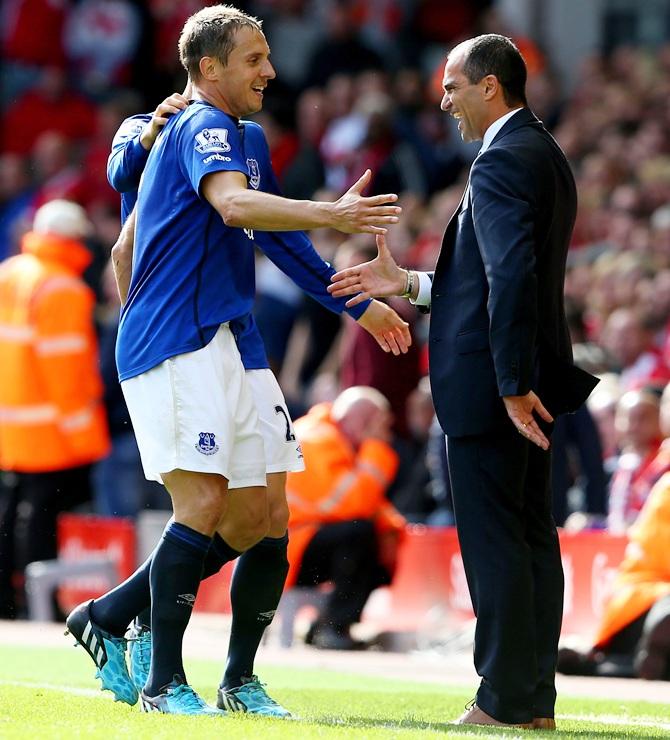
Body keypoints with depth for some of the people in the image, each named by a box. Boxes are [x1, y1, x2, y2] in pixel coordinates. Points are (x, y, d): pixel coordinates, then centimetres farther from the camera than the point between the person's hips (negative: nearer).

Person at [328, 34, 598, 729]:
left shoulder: (501, 161, -15)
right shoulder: (545, 155, 17)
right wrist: (410, 284, 18)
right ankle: (535, 698, 13)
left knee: (493, 541, -6)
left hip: (491, 384, -10)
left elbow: (512, 278, -24)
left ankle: (505, 701, -5)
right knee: (532, 535, 10)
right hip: (527, 381, 10)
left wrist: (512, 385, -25)